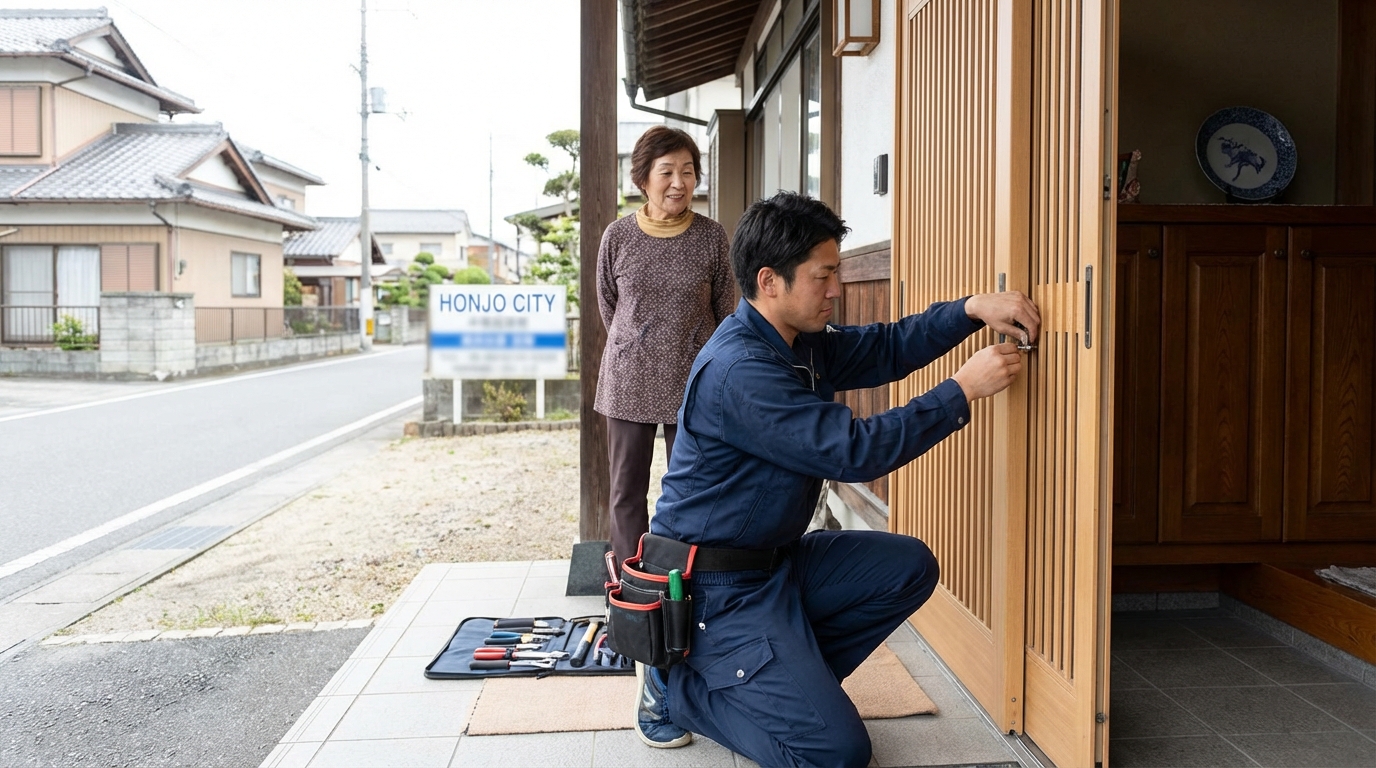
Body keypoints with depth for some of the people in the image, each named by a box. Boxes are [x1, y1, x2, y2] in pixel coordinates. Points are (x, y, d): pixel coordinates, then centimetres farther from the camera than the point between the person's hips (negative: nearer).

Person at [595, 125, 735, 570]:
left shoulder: (712, 237, -3)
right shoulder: (617, 237, -1)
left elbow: (724, 308, 6)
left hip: (692, 382, -1)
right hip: (628, 382, 1)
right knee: (627, 491, 6)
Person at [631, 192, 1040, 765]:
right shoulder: (737, 369, -26)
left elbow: (884, 348, 12)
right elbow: (855, 452, -27)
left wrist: (973, 309, -4)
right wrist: (963, 390, -20)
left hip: (774, 560, 10)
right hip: (716, 587, -10)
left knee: (909, 567, 4)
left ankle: (784, 680, 8)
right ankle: (675, 685, 4)